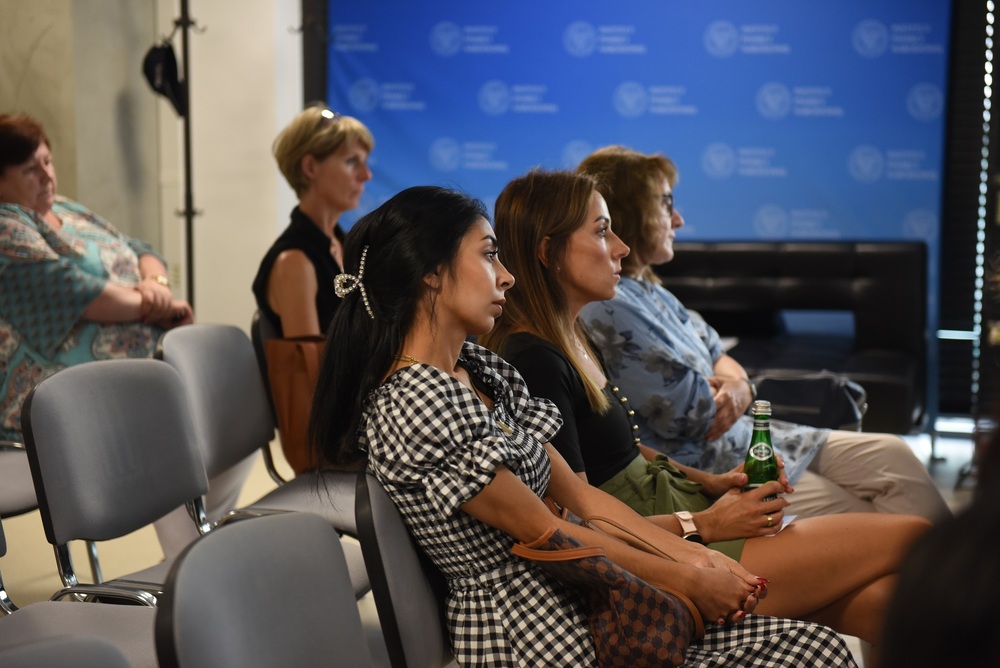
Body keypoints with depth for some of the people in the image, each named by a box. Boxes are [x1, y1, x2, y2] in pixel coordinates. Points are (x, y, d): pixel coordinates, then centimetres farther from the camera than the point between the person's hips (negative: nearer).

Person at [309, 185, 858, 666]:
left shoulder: (481, 369, 10)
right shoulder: (413, 407, -19)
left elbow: (575, 491, 10)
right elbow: (544, 531, -15)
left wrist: (693, 554, 0)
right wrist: (688, 581, -6)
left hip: (587, 600, 9)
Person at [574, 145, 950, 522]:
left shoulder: (647, 290, 12)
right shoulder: (607, 310, -21)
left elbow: (719, 357, 18)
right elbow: (692, 414, -22)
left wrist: (738, 388, -7)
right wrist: (726, 389, 1)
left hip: (741, 436, 10)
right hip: (708, 467, -10)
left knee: (891, 454, 4)